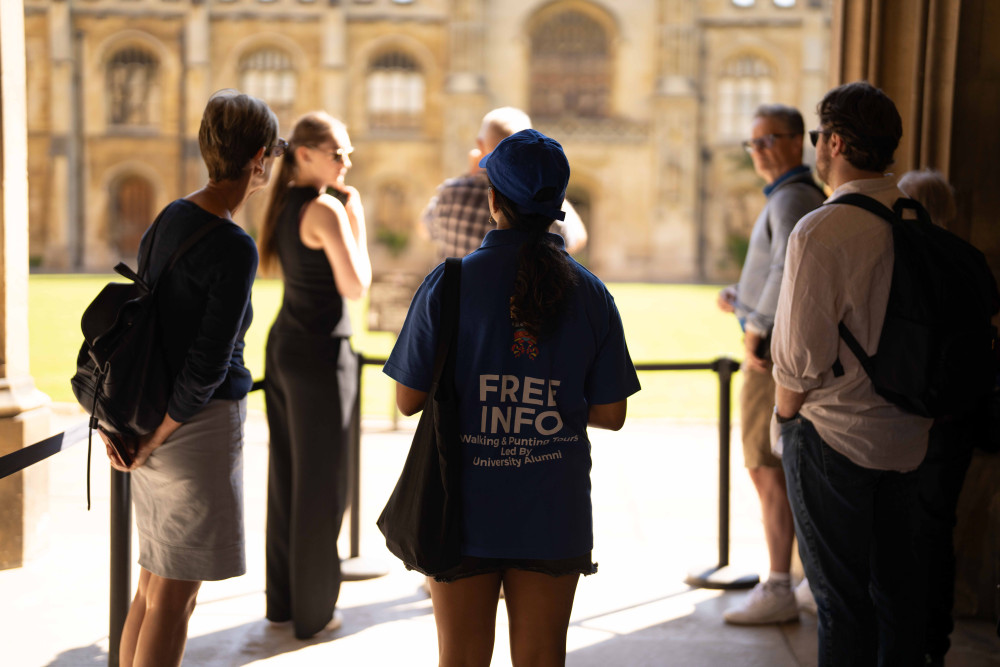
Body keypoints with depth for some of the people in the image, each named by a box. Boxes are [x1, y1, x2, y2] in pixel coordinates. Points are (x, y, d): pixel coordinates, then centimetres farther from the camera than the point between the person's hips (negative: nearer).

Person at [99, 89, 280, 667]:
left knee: (155, 588, 18)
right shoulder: (234, 250, -17)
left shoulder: (171, 218, 8)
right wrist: (154, 439, -9)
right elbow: (208, 366, -20)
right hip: (203, 425, -8)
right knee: (172, 597, 1)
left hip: (152, 419, 8)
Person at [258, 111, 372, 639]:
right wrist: (357, 220, -9)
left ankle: (282, 599, 26)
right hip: (320, 353, -9)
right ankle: (313, 612, 12)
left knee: (286, 476, 15)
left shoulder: (283, 205, 11)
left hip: (282, 345, 9)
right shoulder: (326, 209, -16)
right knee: (320, 485, 2)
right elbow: (355, 287, -18)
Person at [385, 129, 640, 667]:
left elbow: (408, 399, -5)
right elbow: (611, 414, 0)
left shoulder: (448, 284, -9)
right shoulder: (590, 294, -3)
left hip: (464, 508, -1)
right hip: (553, 513, 1)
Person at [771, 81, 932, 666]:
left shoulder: (821, 231, -17)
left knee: (841, 600, 4)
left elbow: (803, 352, -17)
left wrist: (787, 413, 0)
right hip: (908, 436, 6)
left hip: (833, 438, -6)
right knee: (900, 589, 16)